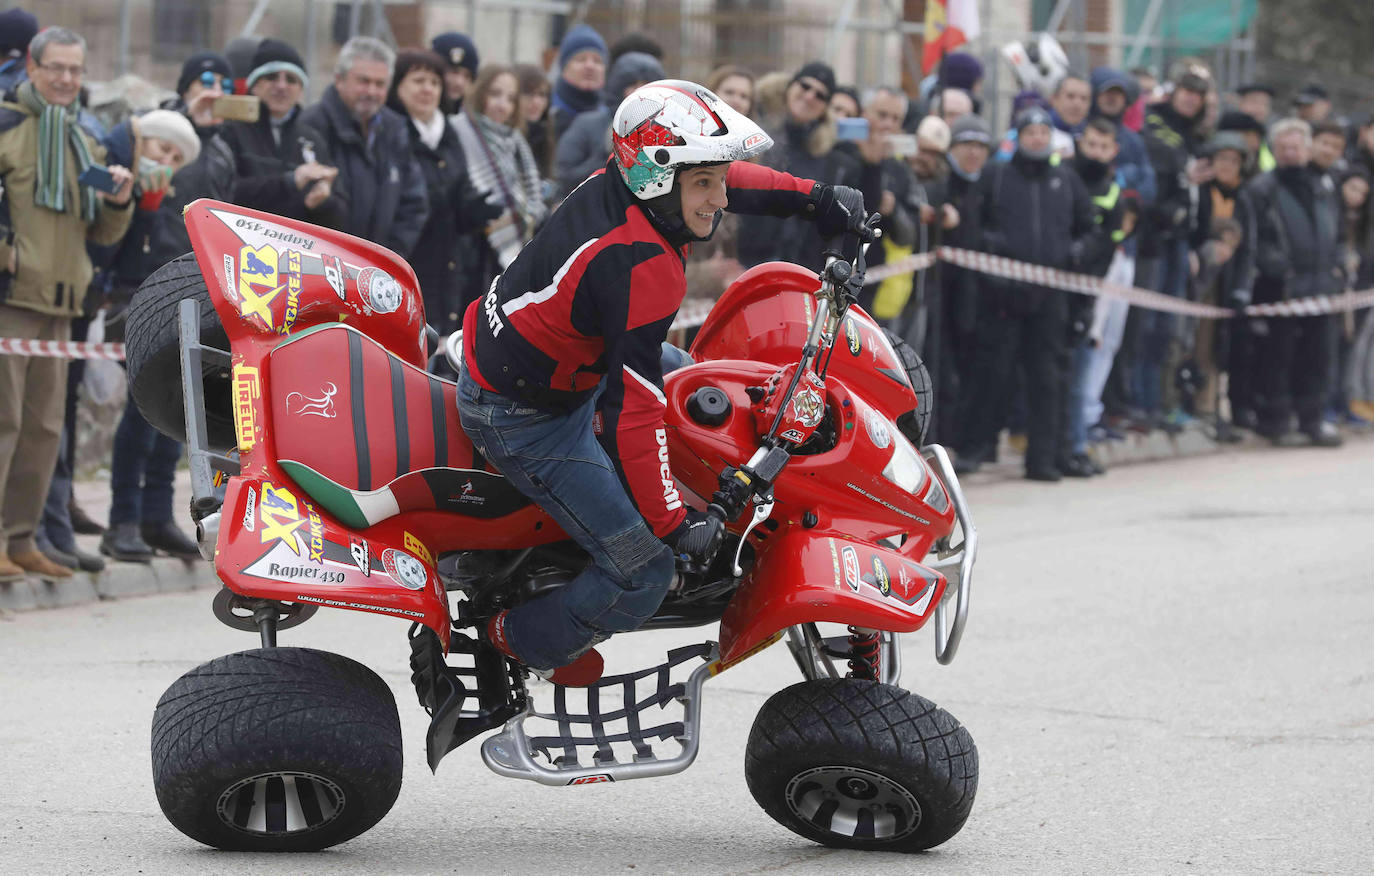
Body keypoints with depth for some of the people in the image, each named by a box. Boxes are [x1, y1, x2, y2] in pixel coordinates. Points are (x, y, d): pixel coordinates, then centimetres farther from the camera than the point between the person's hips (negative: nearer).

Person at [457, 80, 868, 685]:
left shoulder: (621, 181, -8)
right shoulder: (643, 270, -33)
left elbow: (723, 183, 15)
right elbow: (634, 412, -32)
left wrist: (814, 198, 13)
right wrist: (673, 524, -25)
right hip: (523, 419, -10)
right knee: (643, 577, -10)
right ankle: (522, 642, 14)